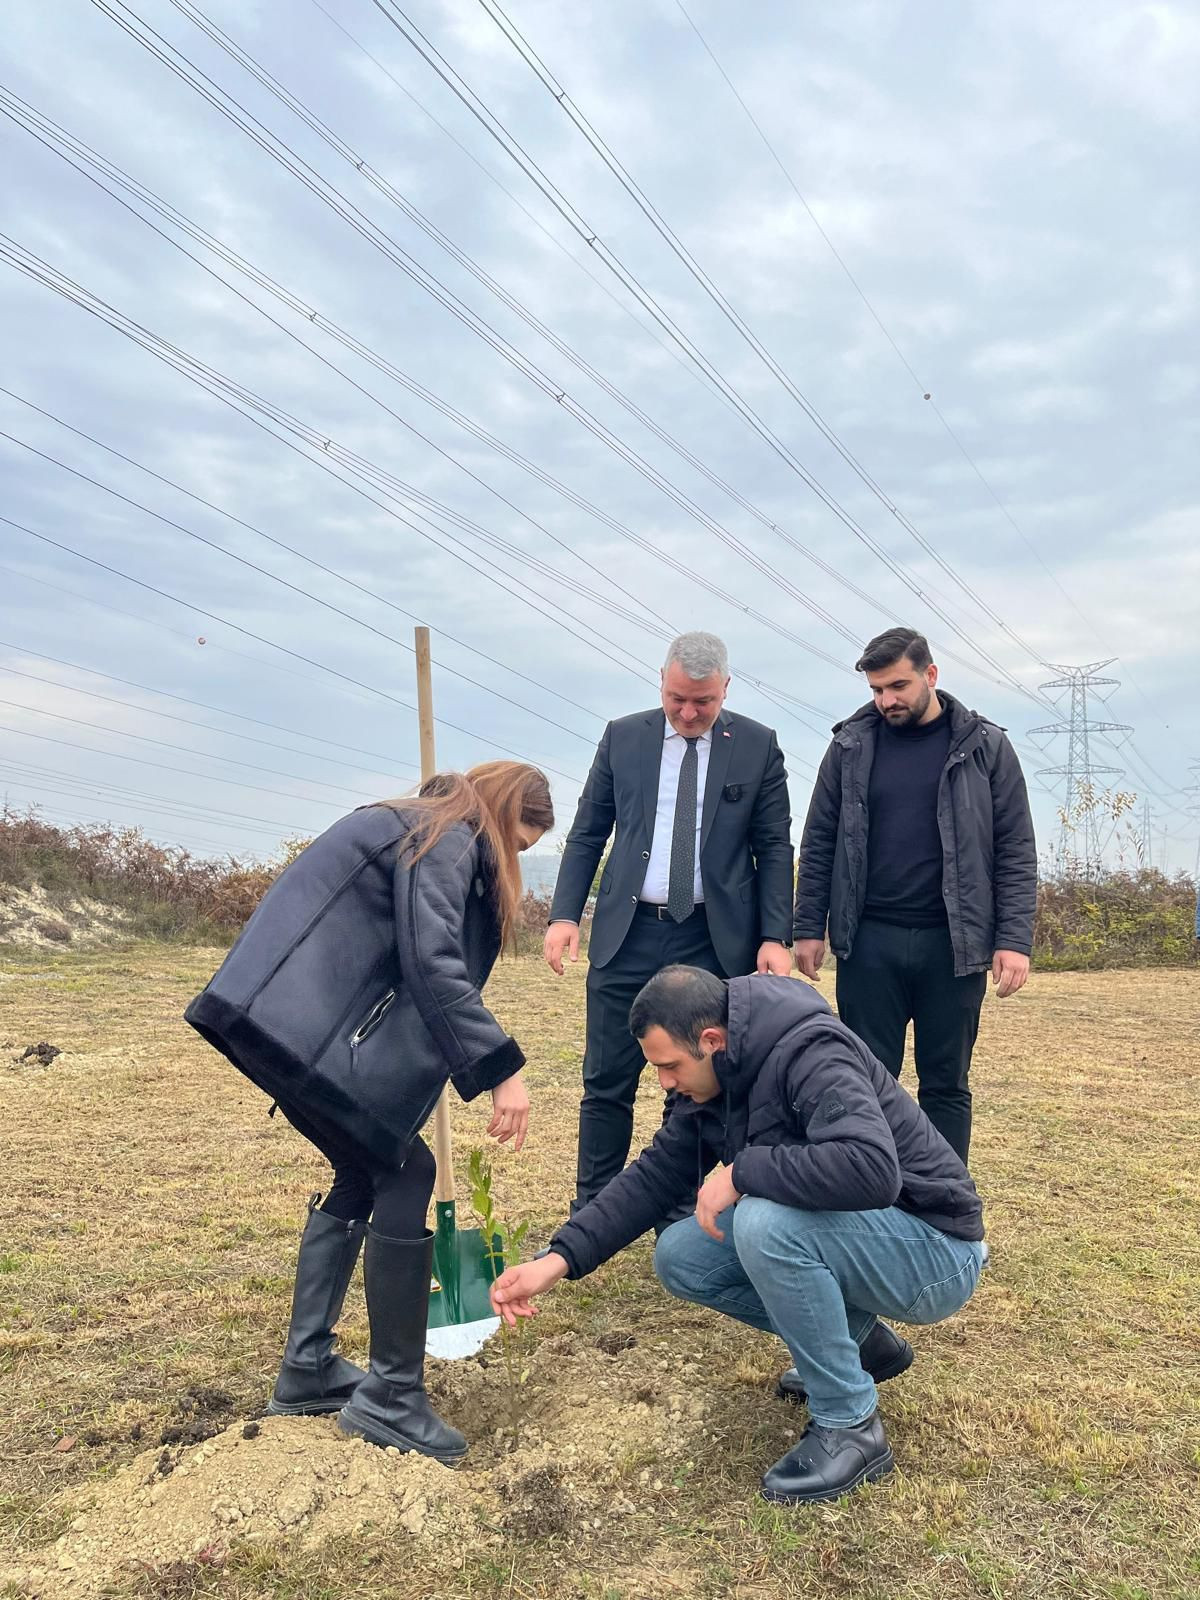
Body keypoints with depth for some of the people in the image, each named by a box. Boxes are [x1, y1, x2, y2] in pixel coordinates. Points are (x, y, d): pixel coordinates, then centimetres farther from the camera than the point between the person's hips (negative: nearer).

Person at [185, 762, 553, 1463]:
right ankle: (390, 1396, 6)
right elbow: (433, 966, -20)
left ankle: (307, 1370, 25)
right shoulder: (446, 839, -8)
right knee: (405, 1173, -3)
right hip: (304, 1024, -10)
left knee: (363, 1175, 18)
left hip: (288, 1017, 10)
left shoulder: (421, 830, 23)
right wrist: (502, 1070, -22)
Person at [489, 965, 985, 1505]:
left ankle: (850, 1427, -12)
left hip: (933, 1253, -9)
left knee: (764, 1222, -33)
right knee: (680, 1259, -2)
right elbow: (654, 1176, 3)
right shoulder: (713, 1083, -1)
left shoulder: (811, 1053, -27)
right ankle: (860, 1343, 14)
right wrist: (558, 1260, -6)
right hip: (843, 1239, 9)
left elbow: (872, 1169, -42)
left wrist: (741, 1171, -32)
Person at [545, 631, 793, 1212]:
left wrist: (775, 937, -6)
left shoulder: (757, 746, 2)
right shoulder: (623, 737, 6)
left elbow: (773, 849, 3)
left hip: (715, 941, -1)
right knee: (607, 1083, 5)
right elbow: (586, 834, 8)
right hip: (627, 934, 1)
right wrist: (565, 913, -3)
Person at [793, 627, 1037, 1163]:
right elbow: (819, 842, 7)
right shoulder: (852, 745, 5)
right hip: (868, 942, 1)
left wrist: (1014, 939, -8)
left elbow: (1016, 851, 0)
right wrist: (808, 928, 2)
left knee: (946, 1085, 9)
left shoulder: (985, 747, 1)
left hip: (953, 943, -1)